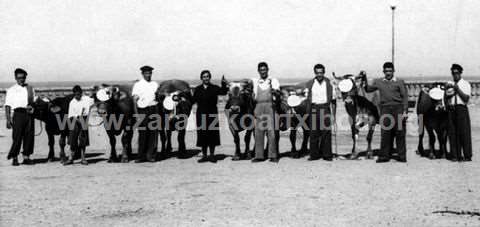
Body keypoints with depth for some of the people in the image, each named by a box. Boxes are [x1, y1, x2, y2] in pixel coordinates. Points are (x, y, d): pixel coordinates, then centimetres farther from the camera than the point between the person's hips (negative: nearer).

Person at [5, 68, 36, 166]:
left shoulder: (30, 88, 15)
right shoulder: (11, 90, 7)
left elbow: (35, 101, 19)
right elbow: (8, 106, 3)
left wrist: (32, 107, -3)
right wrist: (8, 119, -6)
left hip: (29, 114, 3)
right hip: (18, 113, -3)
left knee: (29, 136, 2)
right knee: (17, 136, -5)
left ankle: (26, 157, 10)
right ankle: (14, 158, 6)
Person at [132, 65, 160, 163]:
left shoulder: (155, 84, 12)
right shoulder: (137, 85, 4)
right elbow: (135, 100, -1)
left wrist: (157, 97, -3)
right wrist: (136, 113, -9)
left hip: (153, 109, 2)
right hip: (142, 110, -2)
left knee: (153, 133, 0)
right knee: (142, 134, 0)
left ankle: (151, 155, 7)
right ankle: (141, 156, 6)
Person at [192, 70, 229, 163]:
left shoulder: (214, 88, 2)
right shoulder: (198, 89, 10)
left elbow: (223, 92, -16)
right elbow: (193, 101, 8)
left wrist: (224, 84, -30)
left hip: (212, 114, -2)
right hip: (201, 115, 2)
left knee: (212, 135, 0)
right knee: (202, 135, 4)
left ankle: (212, 155, 10)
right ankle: (204, 156, 12)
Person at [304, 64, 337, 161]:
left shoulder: (328, 83, 5)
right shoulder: (310, 84, 6)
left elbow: (333, 99, 9)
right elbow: (307, 99, 10)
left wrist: (334, 113, 4)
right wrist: (308, 112, 3)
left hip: (325, 109, 0)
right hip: (314, 109, 0)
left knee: (326, 132, -1)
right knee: (313, 132, 0)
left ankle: (327, 154, 6)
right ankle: (314, 154, 7)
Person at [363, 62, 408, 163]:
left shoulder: (399, 82, 5)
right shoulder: (378, 82, 12)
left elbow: (405, 97, 2)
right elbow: (368, 89, 15)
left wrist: (405, 111, -6)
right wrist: (364, 79, 3)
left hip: (398, 109, -2)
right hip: (385, 110, 2)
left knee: (400, 133, 0)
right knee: (385, 133, 2)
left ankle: (402, 156, 7)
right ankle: (384, 156, 8)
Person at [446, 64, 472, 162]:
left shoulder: (465, 84, 4)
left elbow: (466, 99, -7)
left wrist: (458, 89, -12)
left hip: (461, 109, -4)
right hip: (451, 109, 4)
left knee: (464, 132, -4)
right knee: (452, 133, 3)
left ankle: (467, 156, 3)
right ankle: (455, 155, 9)